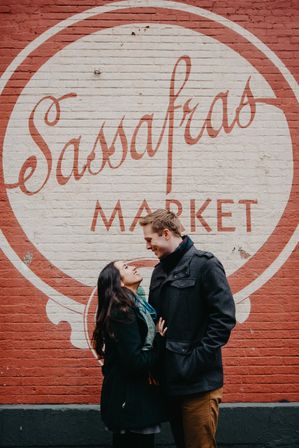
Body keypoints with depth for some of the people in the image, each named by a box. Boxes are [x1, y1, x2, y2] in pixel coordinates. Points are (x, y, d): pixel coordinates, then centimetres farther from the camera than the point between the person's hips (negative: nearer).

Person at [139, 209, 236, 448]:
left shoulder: (205, 264, -8)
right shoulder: (160, 271, 13)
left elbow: (224, 318, -15)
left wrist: (195, 360, -17)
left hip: (199, 383, -7)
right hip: (169, 379, 7)